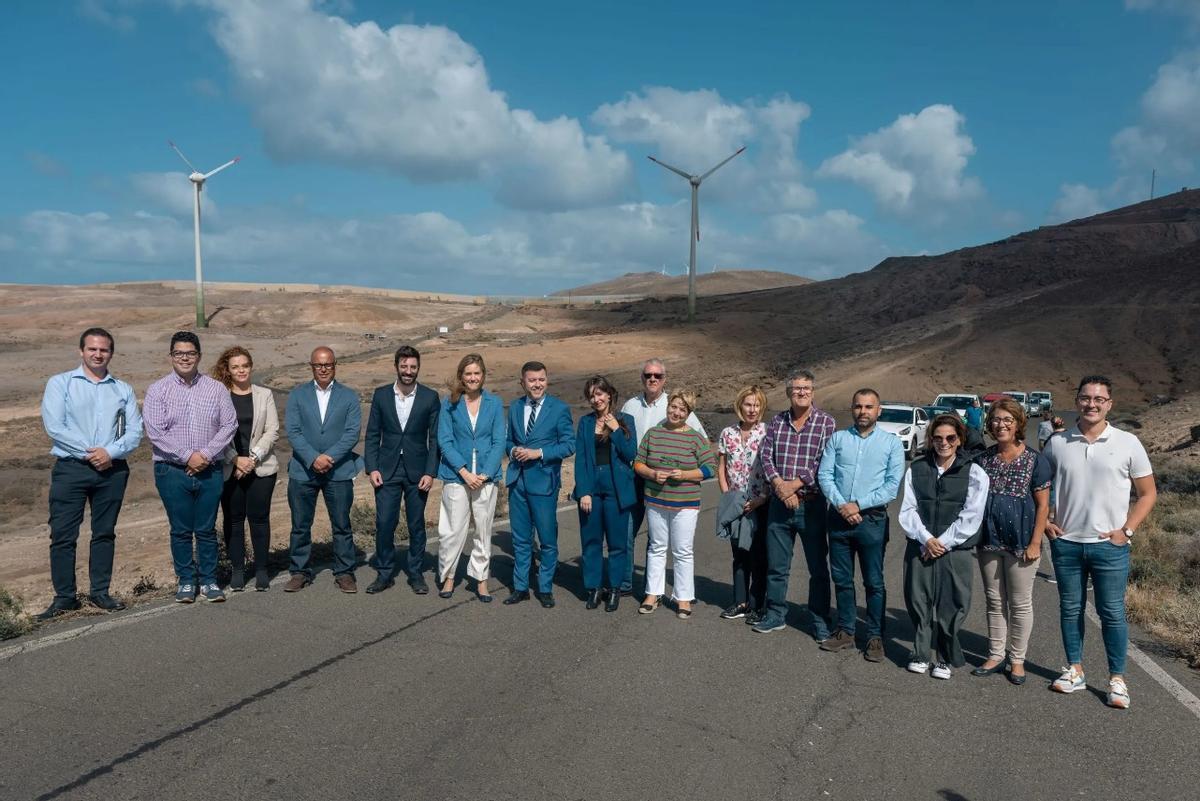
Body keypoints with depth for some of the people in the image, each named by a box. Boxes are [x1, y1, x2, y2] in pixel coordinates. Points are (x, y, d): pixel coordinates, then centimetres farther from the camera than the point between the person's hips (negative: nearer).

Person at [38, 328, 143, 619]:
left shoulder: (123, 390, 11)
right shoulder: (60, 383, 4)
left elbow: (134, 431, 3)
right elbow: (54, 427, -7)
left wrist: (110, 452, -14)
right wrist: (89, 452, -13)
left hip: (112, 470, 2)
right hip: (70, 468, -2)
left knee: (105, 533, 8)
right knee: (63, 535, -2)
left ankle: (99, 592, 17)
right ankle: (64, 597, 7)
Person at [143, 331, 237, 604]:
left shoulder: (216, 388, 5)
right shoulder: (158, 390, 0)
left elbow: (229, 425, 0)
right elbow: (155, 432, -7)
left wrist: (206, 454, -11)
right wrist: (187, 457, -13)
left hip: (210, 471, 1)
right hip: (173, 471, -1)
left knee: (207, 529, 7)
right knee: (181, 530, 6)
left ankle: (209, 581, 17)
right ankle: (185, 581, 19)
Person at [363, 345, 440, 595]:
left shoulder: (430, 397, -2)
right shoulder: (381, 394, 2)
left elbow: (435, 438, -1)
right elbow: (372, 435, 5)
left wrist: (430, 472, -8)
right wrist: (372, 468, -4)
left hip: (417, 471, -1)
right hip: (387, 471, 1)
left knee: (416, 525, 7)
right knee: (384, 523, 0)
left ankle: (416, 573, 20)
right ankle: (384, 573, 16)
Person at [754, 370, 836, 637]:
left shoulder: (826, 422, -4)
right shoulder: (777, 422, 7)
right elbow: (765, 455, 2)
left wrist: (796, 484, -16)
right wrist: (778, 483, -14)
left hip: (811, 504, -3)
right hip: (779, 503, 4)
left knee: (818, 568, 6)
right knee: (776, 565, 12)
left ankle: (820, 621, 19)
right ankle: (775, 614, 26)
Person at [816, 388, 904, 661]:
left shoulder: (892, 442, 1)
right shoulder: (837, 438, 7)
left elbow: (893, 485, -7)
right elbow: (824, 475, 1)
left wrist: (858, 505, -13)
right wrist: (841, 505, -14)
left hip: (872, 519, -2)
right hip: (839, 517, 3)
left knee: (874, 582, 5)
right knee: (842, 579, 11)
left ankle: (875, 637, 16)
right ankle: (845, 632, 23)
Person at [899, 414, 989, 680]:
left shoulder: (974, 473, 0)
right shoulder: (916, 469, 6)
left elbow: (971, 517, -5)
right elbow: (908, 510, 2)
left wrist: (943, 543, -9)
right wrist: (925, 538, -11)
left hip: (955, 550, -2)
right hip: (920, 547, 2)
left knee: (951, 605, 1)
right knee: (918, 600, 5)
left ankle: (947, 659, 19)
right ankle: (920, 654, 20)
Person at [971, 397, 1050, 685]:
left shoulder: (1035, 461, -7)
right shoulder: (983, 460, 5)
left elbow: (1042, 505, -6)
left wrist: (1035, 543, -10)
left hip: (1020, 543, -4)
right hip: (989, 542, 4)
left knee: (1020, 604, 7)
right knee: (995, 601, 13)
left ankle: (1017, 659, 20)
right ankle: (996, 655, 24)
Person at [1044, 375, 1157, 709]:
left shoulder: (1127, 443, -3)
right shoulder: (1057, 443, 1)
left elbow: (1148, 493, 3)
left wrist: (1126, 531, -5)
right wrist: (1044, 523, 2)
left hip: (1109, 545, -2)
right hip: (1065, 543, 2)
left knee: (1112, 612, 4)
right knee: (1070, 608, 11)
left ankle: (1117, 679, 16)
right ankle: (1075, 670, 24)